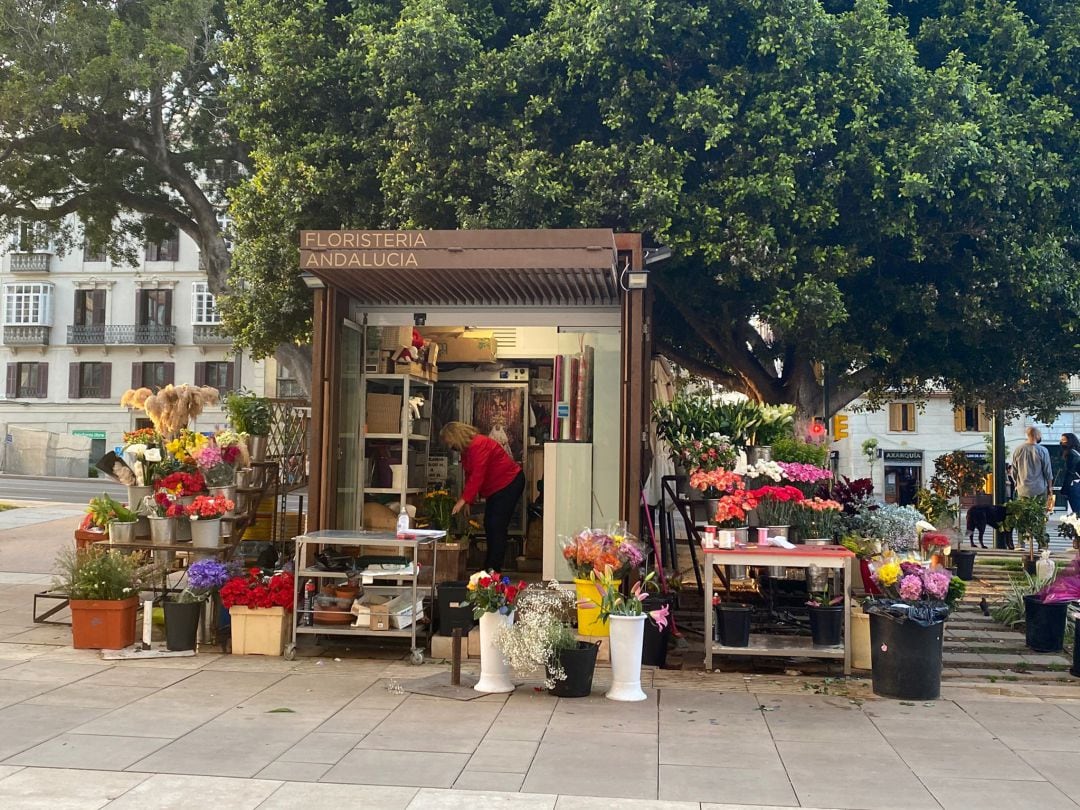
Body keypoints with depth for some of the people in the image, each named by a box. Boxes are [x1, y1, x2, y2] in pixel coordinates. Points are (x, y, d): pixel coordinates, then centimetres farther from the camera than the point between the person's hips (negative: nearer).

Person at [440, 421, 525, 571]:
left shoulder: (478, 445, -23)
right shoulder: (466, 450, 9)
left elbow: (477, 476, -29)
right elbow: (469, 476, 10)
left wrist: (464, 500, -29)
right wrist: (466, 500, 2)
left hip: (510, 483, -11)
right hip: (496, 487, 11)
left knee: (497, 526, -14)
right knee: (489, 525, 11)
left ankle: (493, 569, -13)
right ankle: (489, 567, 17)